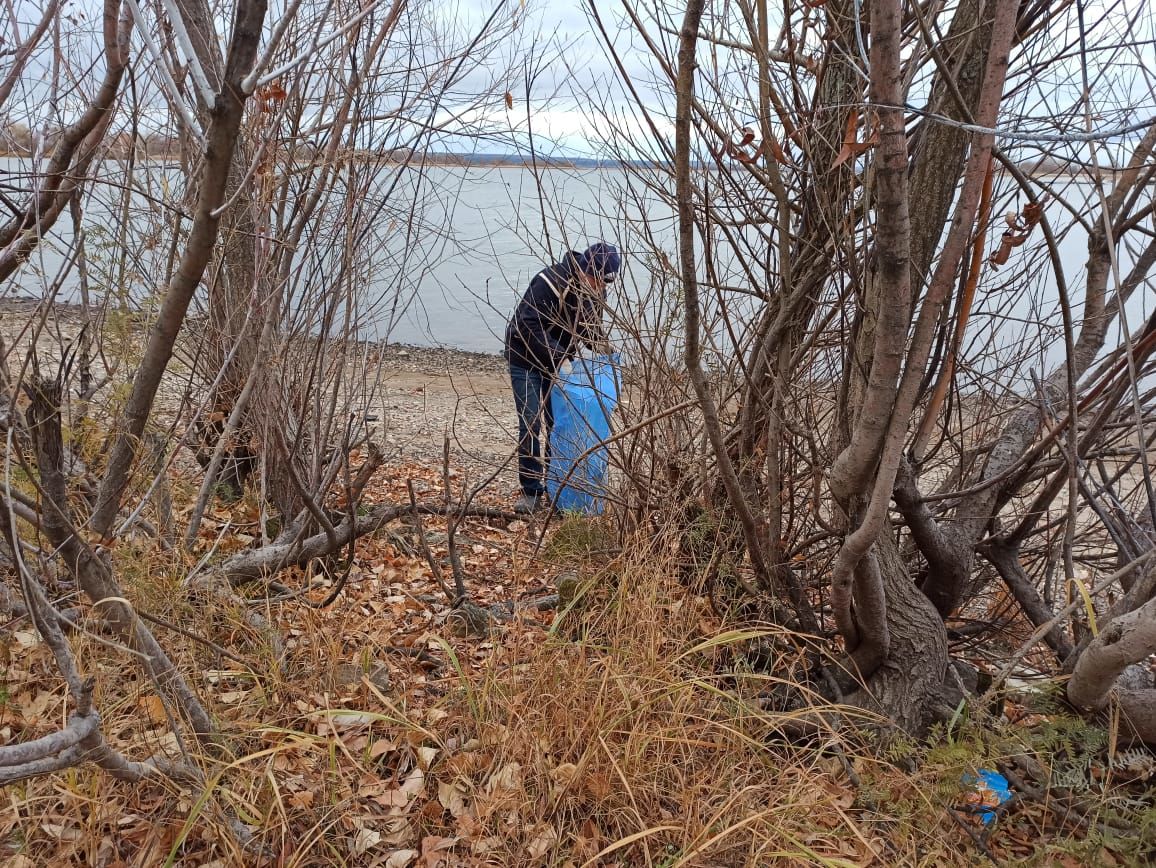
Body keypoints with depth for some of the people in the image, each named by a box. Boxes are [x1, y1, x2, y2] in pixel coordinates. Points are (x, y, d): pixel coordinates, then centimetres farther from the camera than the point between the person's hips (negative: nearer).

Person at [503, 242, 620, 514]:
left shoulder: (595, 292, -6)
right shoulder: (549, 283, -28)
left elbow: (591, 324, 9)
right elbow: (528, 328, -29)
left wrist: (598, 342, -13)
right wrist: (560, 354, -35)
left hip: (560, 362, 6)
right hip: (527, 360, -6)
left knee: (559, 425, 5)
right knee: (531, 425, -7)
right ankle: (532, 492, 0)